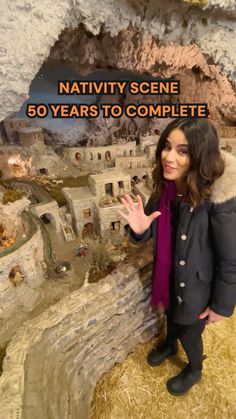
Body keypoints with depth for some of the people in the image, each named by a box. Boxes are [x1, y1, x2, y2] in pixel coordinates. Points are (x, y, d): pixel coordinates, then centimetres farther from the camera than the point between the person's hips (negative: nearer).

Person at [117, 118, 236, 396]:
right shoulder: (165, 186, -14)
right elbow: (156, 230, -1)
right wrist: (140, 229, -24)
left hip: (197, 285, -5)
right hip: (169, 275, 5)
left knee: (189, 333, 22)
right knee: (171, 315, 33)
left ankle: (194, 370, 58)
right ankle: (169, 344, 68)